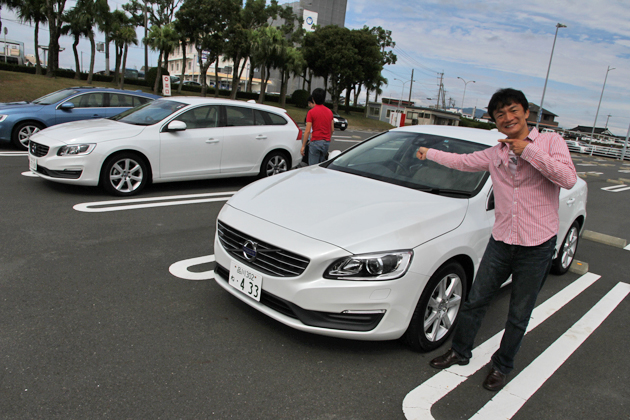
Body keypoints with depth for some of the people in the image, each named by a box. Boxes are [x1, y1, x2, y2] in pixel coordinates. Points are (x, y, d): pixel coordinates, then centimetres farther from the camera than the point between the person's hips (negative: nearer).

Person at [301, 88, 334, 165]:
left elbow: (307, 131, -12)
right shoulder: (329, 111, 9)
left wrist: (303, 146, -7)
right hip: (327, 142, 6)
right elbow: (332, 130, 14)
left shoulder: (311, 112, -8)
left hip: (316, 141, -6)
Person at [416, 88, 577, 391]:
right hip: (501, 241, 4)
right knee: (475, 301, 11)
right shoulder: (495, 154, 9)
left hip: (537, 245, -3)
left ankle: (502, 366, 31)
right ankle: (460, 352, 32)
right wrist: (429, 153, 30)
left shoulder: (550, 142, -3)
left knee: (519, 315, 10)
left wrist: (529, 151, -17)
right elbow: (462, 161, 23)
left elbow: (569, 179, -16)